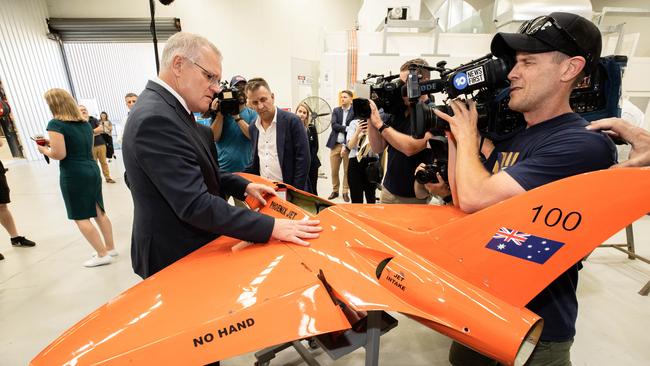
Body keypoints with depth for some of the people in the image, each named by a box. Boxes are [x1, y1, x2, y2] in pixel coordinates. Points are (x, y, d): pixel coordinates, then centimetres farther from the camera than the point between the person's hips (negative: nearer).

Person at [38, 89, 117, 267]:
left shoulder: (56, 124, -12)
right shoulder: (85, 122, 10)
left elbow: (59, 154, -18)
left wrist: (44, 150, 2)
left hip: (74, 175, -7)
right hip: (92, 170, 7)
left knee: (81, 218, 3)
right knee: (98, 212, 14)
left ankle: (102, 254, 6)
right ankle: (110, 248, 22)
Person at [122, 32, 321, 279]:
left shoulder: (169, 110, 5)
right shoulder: (155, 118, -27)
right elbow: (195, 205, -31)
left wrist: (244, 186, 1)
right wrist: (271, 227, -29)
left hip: (192, 246, 9)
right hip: (176, 259, -9)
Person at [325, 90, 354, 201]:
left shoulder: (355, 112, -3)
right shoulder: (336, 110, 9)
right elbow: (334, 125, -5)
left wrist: (345, 146, -16)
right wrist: (346, 128, -16)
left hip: (348, 145, -3)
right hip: (335, 145, 3)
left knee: (347, 171, 5)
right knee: (334, 170, 8)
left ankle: (345, 192, 18)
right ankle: (335, 191, 23)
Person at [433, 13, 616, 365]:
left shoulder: (584, 144, -22)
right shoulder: (511, 136, 4)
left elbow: (474, 198, -30)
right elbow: (461, 203, 4)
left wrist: (467, 134, -13)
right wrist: (454, 137, -3)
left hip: (535, 325, -7)